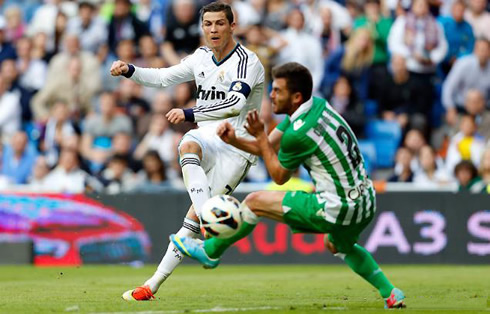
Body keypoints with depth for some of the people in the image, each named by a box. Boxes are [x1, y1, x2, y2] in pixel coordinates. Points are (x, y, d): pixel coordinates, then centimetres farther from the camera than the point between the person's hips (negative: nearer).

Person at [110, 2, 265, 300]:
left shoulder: (247, 62, -13)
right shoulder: (202, 57, 10)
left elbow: (234, 104, -27)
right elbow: (164, 77, 21)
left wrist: (189, 114, -35)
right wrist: (130, 70, 4)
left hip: (236, 146, -5)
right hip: (206, 137, 5)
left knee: (194, 217, -11)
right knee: (188, 146, -34)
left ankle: (155, 282, -9)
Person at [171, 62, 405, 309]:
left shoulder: (298, 134, -22)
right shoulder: (318, 105, 6)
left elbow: (279, 176, -2)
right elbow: (268, 147, 13)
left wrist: (260, 136, 0)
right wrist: (233, 140, -1)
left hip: (339, 210, -9)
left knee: (254, 202, 4)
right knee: (337, 245, 40)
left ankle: (210, 251, 25)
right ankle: (390, 293, 32)